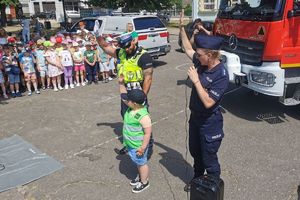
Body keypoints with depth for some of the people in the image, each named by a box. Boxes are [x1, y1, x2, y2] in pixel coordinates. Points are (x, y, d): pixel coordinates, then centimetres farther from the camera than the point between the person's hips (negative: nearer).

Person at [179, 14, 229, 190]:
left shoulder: (221, 76, -28)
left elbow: (208, 102, -32)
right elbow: (188, 49, 12)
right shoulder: (202, 63, -6)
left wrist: (196, 80, -29)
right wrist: (182, 28, 5)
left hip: (210, 124, -8)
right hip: (195, 118, 8)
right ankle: (197, 180, 49)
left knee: (209, 160, 10)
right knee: (195, 153, 26)